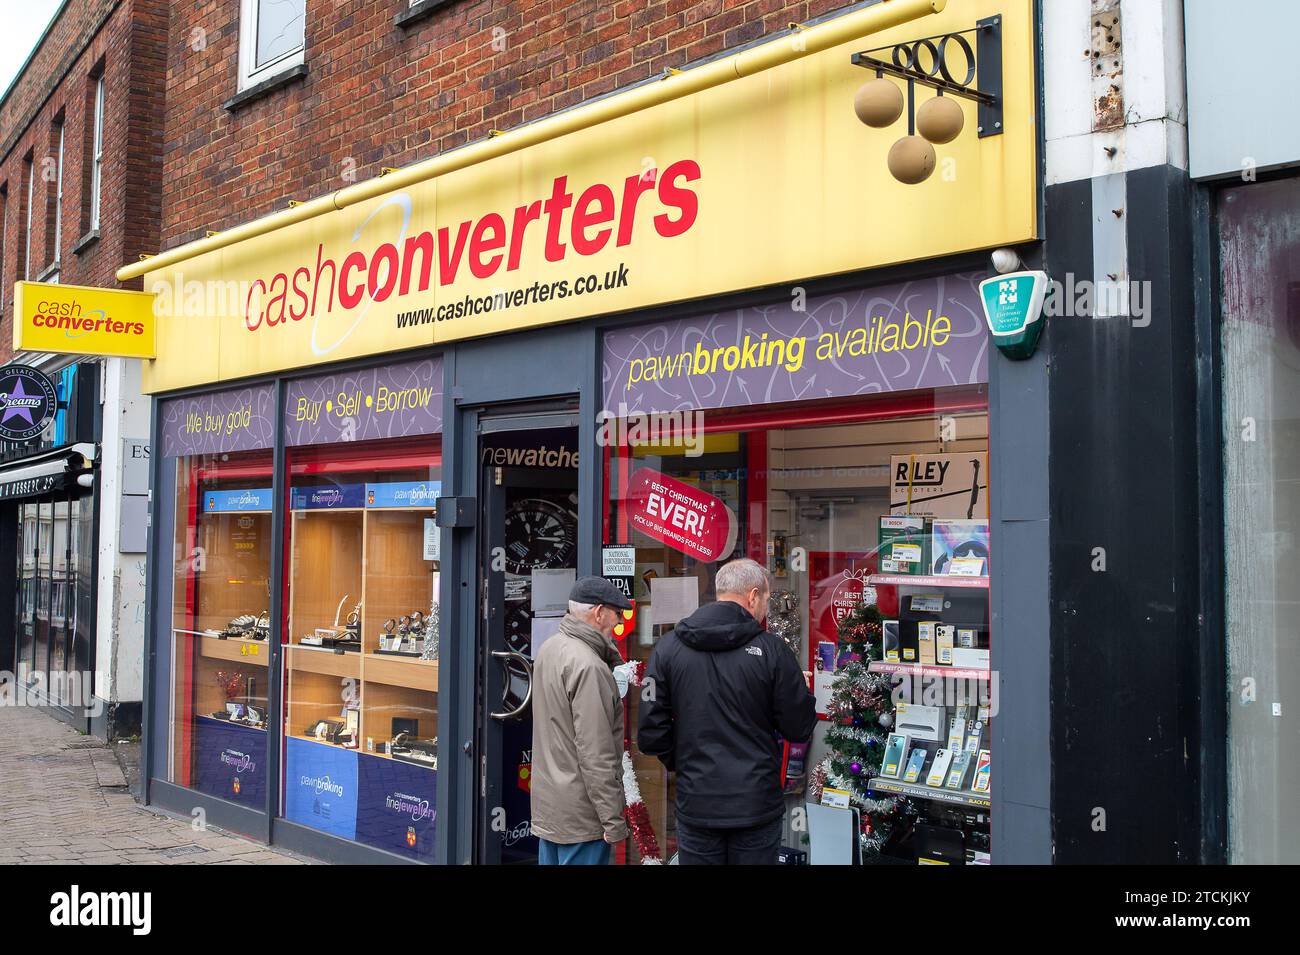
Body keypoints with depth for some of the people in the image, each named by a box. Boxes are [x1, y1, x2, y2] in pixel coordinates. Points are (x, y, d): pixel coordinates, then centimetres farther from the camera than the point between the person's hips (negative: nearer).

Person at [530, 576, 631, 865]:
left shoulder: (549, 649, 8)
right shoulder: (587, 665, -21)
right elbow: (596, 753, -23)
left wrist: (610, 655, 3)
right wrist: (613, 819, -18)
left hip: (545, 803, 9)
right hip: (579, 814, -9)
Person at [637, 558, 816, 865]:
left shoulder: (668, 648, -4)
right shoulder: (771, 649, -10)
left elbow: (650, 734, -5)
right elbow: (799, 730, -4)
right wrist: (800, 689, 15)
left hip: (696, 804, 2)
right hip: (757, 805, -1)